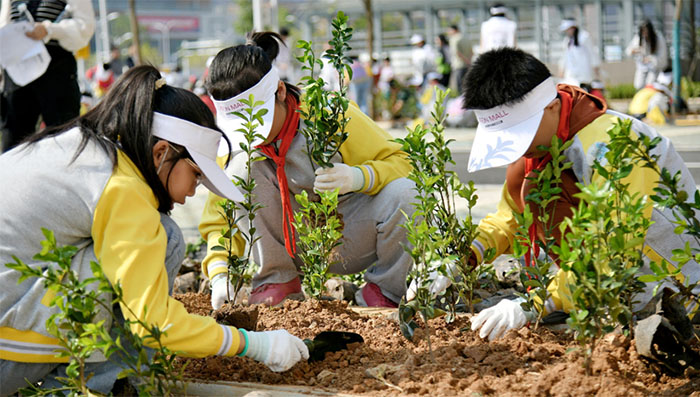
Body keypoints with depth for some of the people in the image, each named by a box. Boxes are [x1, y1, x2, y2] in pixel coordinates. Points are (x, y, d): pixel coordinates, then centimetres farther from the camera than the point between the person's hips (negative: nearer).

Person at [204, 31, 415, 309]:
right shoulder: (236, 142, -11)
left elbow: (398, 162, -14)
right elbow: (220, 218, -6)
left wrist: (357, 177, -37)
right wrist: (220, 275, -25)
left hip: (352, 238, -1)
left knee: (403, 193, -33)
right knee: (245, 165, -22)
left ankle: (385, 290, -6)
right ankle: (277, 280, -8)